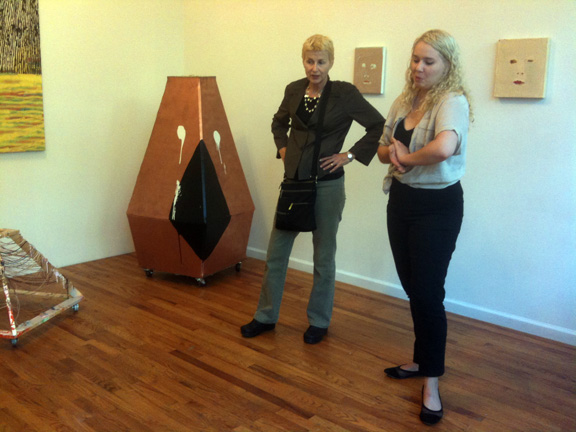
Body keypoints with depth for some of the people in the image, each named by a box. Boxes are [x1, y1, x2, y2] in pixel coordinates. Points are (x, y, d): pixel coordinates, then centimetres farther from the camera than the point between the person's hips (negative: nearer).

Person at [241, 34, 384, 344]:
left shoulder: (345, 94, -8)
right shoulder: (294, 90, 5)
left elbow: (378, 126, -6)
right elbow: (279, 122, 24)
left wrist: (350, 155, -8)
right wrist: (283, 148, 9)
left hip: (326, 185, -4)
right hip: (293, 180, 5)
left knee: (323, 256, 8)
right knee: (276, 251, 10)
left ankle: (318, 321, 24)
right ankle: (266, 316, 25)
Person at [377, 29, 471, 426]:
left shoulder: (453, 101, -16)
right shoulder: (403, 102, 7)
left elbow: (444, 147, -36)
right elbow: (383, 150, 16)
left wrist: (407, 157, -19)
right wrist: (392, 151, -8)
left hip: (437, 207, -7)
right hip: (402, 200, 7)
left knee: (428, 293, -4)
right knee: (412, 287, 16)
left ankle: (431, 383, 12)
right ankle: (422, 359, 35)